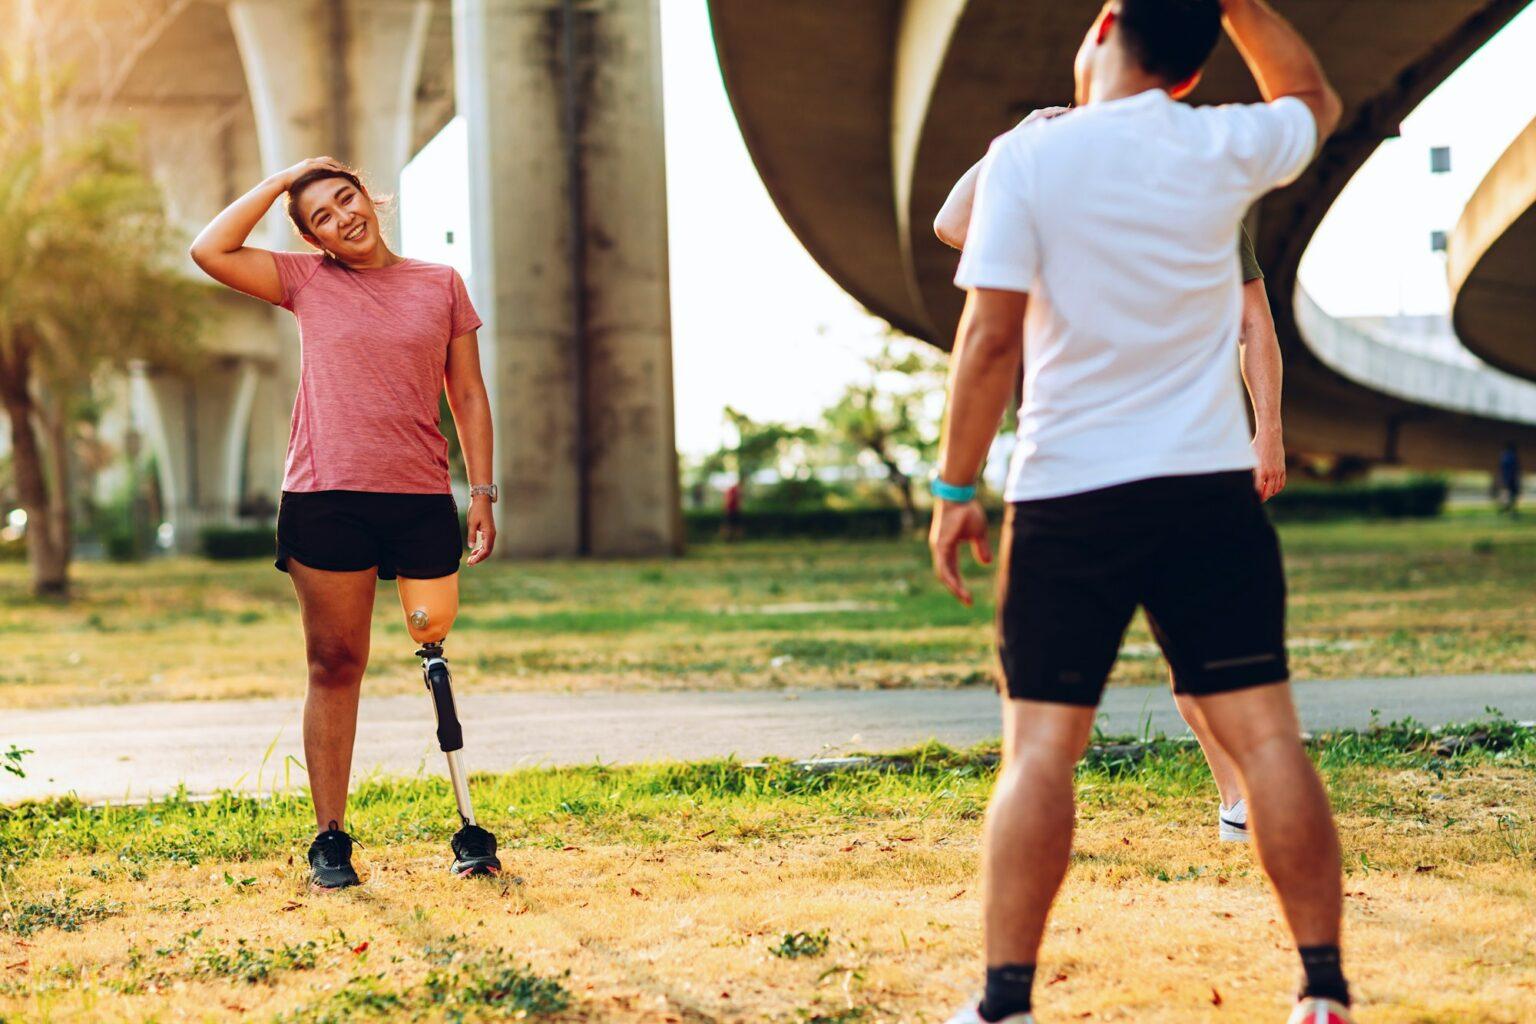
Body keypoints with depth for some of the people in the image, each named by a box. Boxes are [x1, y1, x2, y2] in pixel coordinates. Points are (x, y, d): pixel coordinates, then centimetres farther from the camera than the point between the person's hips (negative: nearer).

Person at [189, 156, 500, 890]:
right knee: (334, 667, 2)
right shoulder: (306, 282, 9)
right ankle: (330, 837, 7)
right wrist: (280, 182, 4)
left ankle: (470, 827, 9)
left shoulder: (441, 285, 11)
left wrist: (482, 493, 5)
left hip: (421, 500, 1)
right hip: (326, 499, -1)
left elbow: (468, 395, 12)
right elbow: (210, 251, -3)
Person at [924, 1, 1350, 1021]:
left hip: (1067, 497, -2)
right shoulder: (1225, 150, 3)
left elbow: (992, 335, -9)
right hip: (1211, 490, 2)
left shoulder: (1028, 155, -5)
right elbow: (1315, 100, 27)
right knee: (1266, 733, 4)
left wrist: (957, 488, -3)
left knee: (1040, 747, 1)